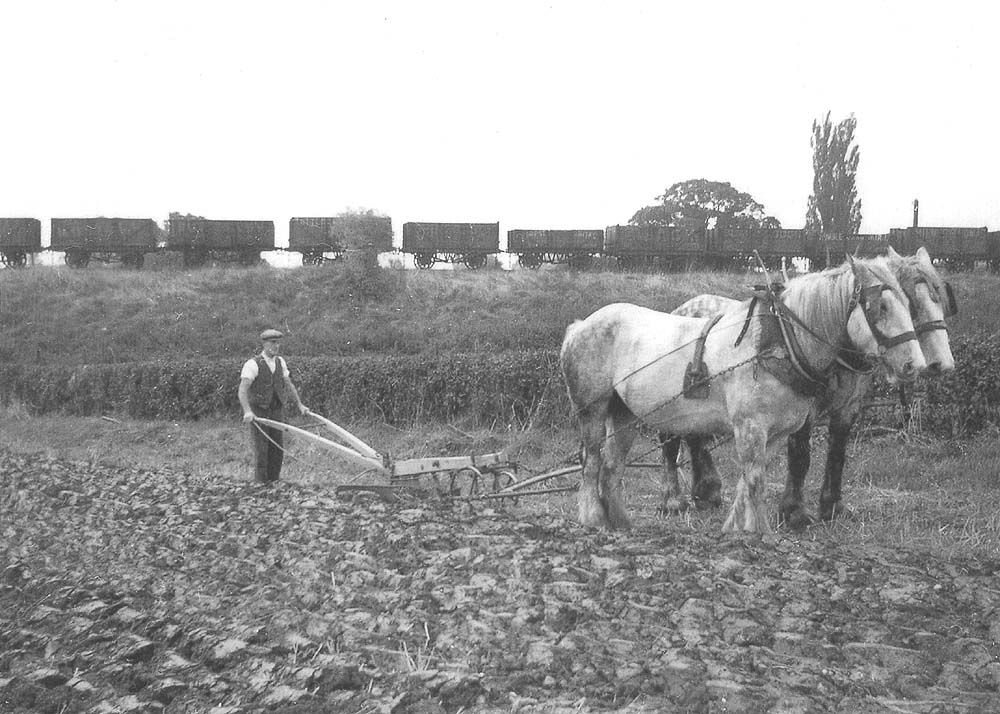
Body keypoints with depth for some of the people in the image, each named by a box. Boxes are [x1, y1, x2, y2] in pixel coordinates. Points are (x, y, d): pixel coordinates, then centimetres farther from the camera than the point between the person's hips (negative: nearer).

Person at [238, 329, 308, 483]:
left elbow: (288, 385, 17)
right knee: (261, 450, -5)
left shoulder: (280, 362, 8)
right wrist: (247, 411, -35)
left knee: (277, 449, 6)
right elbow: (243, 389, -22)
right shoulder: (253, 364, -13)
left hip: (277, 412, 6)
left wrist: (299, 404, 10)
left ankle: (274, 480, 16)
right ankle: (261, 483, 3)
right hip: (258, 413, -6)